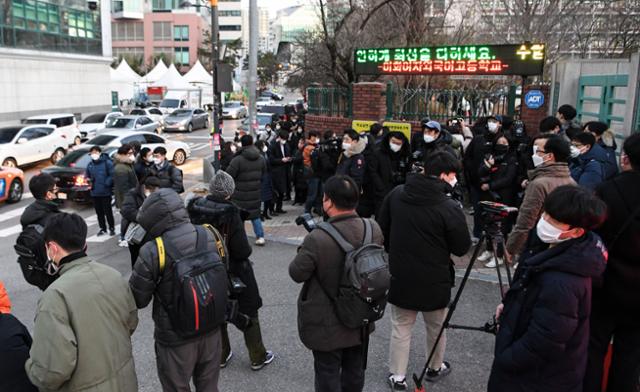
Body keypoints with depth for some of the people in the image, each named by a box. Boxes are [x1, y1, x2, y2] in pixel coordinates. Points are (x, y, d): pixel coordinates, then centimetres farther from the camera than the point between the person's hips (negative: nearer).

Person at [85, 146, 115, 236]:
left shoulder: (107, 162, -8)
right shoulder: (90, 165, 10)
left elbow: (112, 175, -12)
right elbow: (87, 176, 20)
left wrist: (107, 183, -19)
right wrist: (89, 181, 0)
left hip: (106, 192, -5)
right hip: (95, 192, 6)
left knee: (107, 211, 0)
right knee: (99, 212, 11)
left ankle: (112, 228, 13)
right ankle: (103, 229, 22)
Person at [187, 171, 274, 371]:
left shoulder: (196, 209, -11)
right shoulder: (230, 213, -26)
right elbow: (242, 251, -24)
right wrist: (247, 249, -3)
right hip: (234, 272, -4)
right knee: (248, 314, 14)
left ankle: (221, 356, 36)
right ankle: (258, 357, 27)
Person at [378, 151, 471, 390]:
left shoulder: (396, 194, -7)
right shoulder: (449, 207, -21)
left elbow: (382, 231, 4)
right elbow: (462, 248, -10)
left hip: (400, 276, 3)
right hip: (434, 280, -2)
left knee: (401, 328, 15)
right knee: (436, 327, 21)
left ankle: (397, 376, 24)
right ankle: (436, 368, 41)